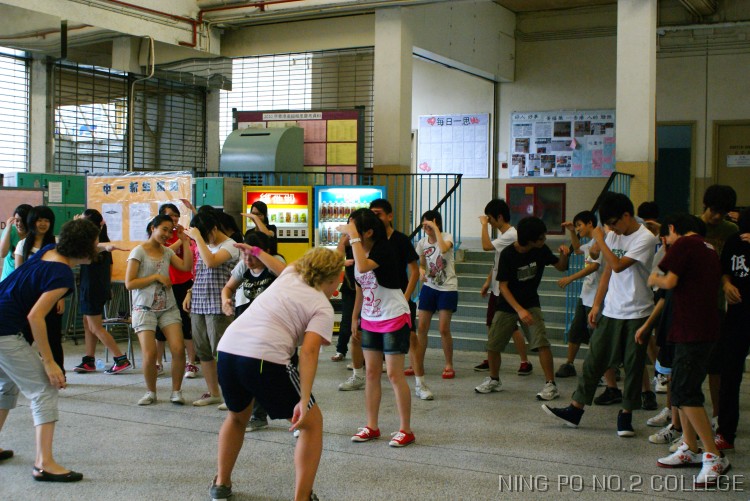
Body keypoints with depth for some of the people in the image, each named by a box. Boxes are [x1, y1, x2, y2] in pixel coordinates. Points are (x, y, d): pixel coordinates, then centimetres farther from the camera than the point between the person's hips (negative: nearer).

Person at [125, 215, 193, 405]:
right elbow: (129, 283, -9)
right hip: (145, 309, -4)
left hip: (168, 308, 4)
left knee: (178, 349, -11)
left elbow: (186, 266, -4)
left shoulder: (167, 252, 12)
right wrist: (156, 277, -12)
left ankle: (176, 391, 5)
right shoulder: (139, 252, -3)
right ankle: (151, 393, 12)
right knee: (149, 354, -12)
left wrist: (185, 242, -1)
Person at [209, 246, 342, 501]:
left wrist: (255, 251, 62)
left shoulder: (289, 275, 20)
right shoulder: (323, 308, 4)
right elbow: (308, 352, -11)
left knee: (237, 416, 34)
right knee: (312, 422, 12)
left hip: (227, 349, 7)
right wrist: (304, 401, -15)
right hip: (265, 360, -7)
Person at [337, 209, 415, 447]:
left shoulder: (384, 249, -20)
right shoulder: (358, 251, 2)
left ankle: (406, 430, 6)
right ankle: (371, 427, 18)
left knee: (394, 374, -5)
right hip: (370, 320, 7)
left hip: (394, 318, -7)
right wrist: (355, 316, 16)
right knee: (371, 372, 9)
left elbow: (363, 267, -41)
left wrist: (352, 236, -35)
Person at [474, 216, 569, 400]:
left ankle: (551, 385, -9)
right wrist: (519, 310, -26)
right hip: (507, 305, -1)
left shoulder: (541, 250, -10)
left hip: (531, 304, 1)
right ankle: (494, 380, 26)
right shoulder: (508, 254, -19)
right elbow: (503, 286, -17)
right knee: (493, 345, 2)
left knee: (541, 342, -18)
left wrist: (564, 255, -21)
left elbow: (561, 267, 2)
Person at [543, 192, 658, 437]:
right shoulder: (614, 236, 8)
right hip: (611, 311, 6)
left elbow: (618, 265, -23)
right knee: (594, 359, 6)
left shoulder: (645, 238, -12)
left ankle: (626, 414, 15)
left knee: (633, 365, 3)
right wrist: (596, 304, 10)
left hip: (637, 313, -6)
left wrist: (599, 240, -15)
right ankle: (575, 409, 11)